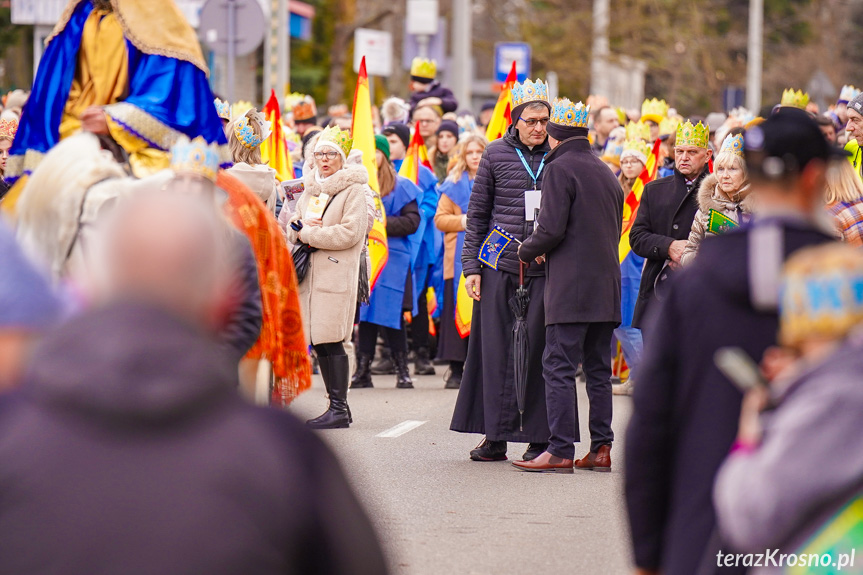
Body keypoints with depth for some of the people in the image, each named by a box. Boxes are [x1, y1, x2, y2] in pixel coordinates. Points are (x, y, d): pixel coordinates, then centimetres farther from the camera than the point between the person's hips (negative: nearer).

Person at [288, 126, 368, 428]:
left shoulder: (353, 189, -4)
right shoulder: (311, 188, 18)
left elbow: (351, 232, -14)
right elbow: (295, 223, 22)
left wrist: (309, 234, -10)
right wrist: (299, 231, -3)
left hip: (337, 274, -7)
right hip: (311, 274, 7)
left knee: (331, 342, -10)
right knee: (319, 343, 6)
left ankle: (339, 409, -6)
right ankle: (337, 405, 14)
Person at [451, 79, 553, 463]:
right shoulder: (496, 154, 6)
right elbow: (477, 213, 8)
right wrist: (471, 265, 2)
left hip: (545, 269, 0)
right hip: (500, 266, 0)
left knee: (538, 351, -1)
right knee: (497, 350, 2)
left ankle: (539, 438, 4)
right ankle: (496, 436, 8)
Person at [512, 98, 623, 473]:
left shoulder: (560, 169, -8)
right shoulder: (606, 172, 17)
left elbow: (552, 229, -16)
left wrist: (527, 251, 4)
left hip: (570, 287, -8)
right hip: (606, 286, 8)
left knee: (559, 367, -7)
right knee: (598, 368, 11)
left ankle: (561, 451, -11)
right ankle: (601, 448, 10)